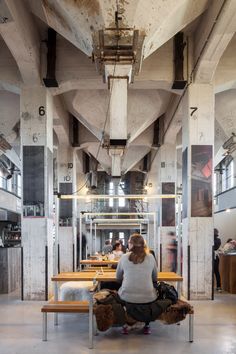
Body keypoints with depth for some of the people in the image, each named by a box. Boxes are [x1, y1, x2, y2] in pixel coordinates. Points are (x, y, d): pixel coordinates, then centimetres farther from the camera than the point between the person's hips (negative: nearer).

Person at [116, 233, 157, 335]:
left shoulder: (124, 257, -2)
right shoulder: (150, 257, 0)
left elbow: (118, 278, 11)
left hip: (127, 297, 0)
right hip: (147, 298, 0)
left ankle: (125, 326, 31)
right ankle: (146, 326, 31)